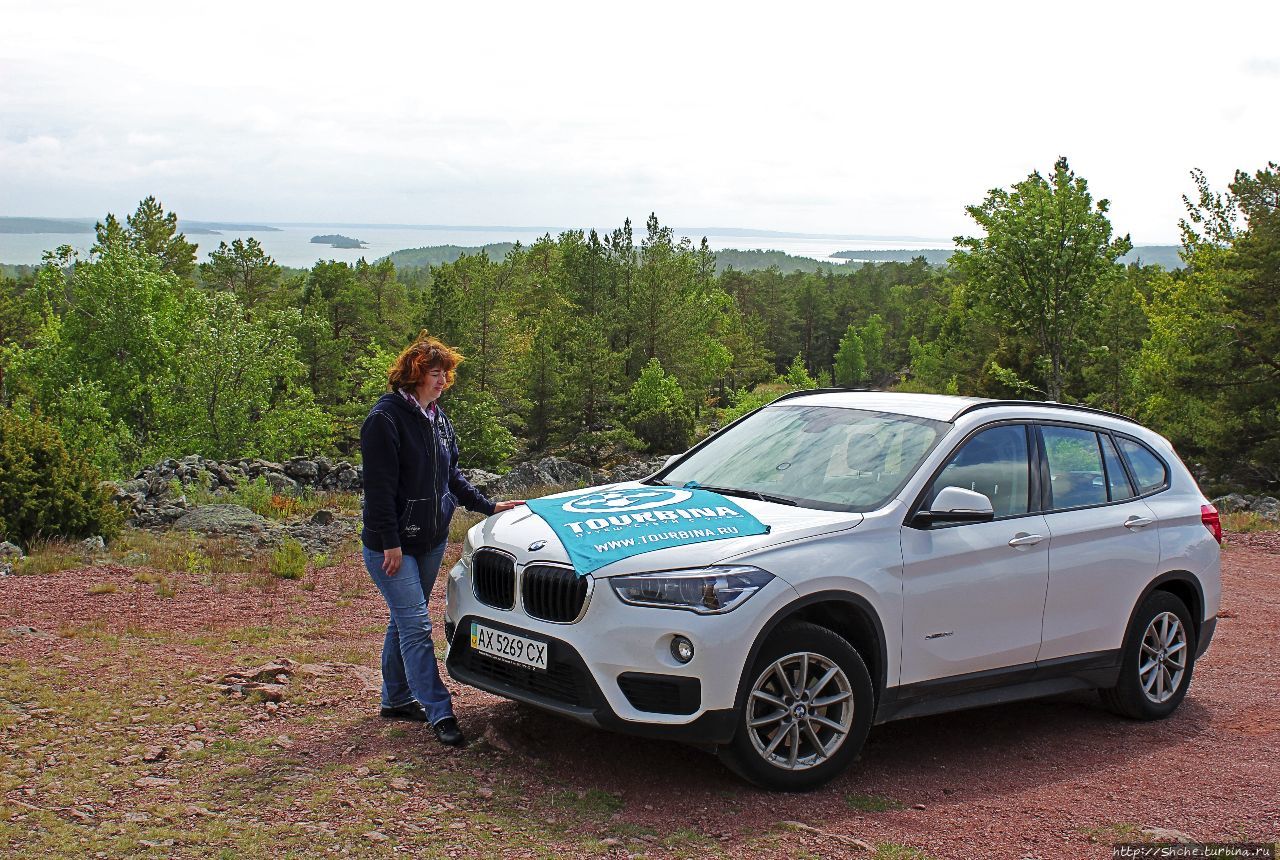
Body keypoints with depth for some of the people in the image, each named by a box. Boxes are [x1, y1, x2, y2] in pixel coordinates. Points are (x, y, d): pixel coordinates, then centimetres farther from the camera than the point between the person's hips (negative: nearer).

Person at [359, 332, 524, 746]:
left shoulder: (438, 419, 10)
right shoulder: (386, 417, -16)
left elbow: (451, 476, 20)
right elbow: (379, 486, -19)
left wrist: (488, 506, 13)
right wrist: (390, 542, -20)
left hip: (430, 541, 8)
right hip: (391, 544, -8)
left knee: (405, 620, 17)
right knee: (416, 624, -8)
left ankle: (396, 698, 28)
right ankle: (439, 713, -7)